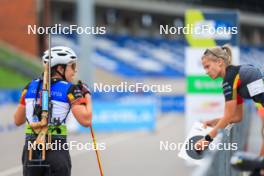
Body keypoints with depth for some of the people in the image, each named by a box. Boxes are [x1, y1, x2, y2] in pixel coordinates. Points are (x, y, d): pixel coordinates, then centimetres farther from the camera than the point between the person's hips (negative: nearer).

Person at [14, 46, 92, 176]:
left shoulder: (31, 87, 9)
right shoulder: (70, 89, -5)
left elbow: (18, 120, 16)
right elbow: (86, 120, -12)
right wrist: (87, 96, 3)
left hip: (31, 150, 4)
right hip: (57, 151, -4)